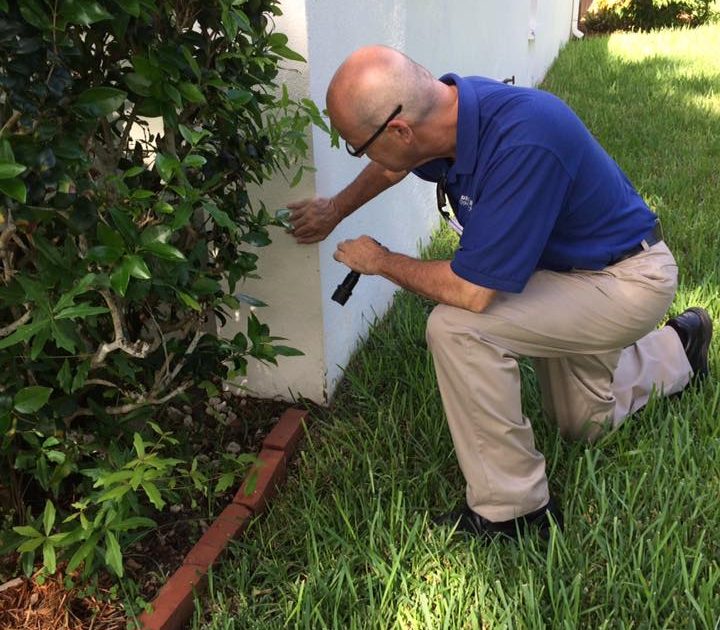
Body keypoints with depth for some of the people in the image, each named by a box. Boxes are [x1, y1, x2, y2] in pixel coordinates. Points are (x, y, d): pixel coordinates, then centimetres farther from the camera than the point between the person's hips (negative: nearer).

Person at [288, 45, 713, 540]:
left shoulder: (522, 146, -40)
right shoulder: (450, 104, -15)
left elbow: (471, 292, -35)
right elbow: (396, 165, 11)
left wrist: (381, 261, -19)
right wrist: (336, 210, 14)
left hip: (629, 282, -8)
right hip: (573, 262, 8)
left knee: (457, 328, -29)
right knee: (586, 423, 25)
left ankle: (510, 509, -12)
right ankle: (679, 346, 49)